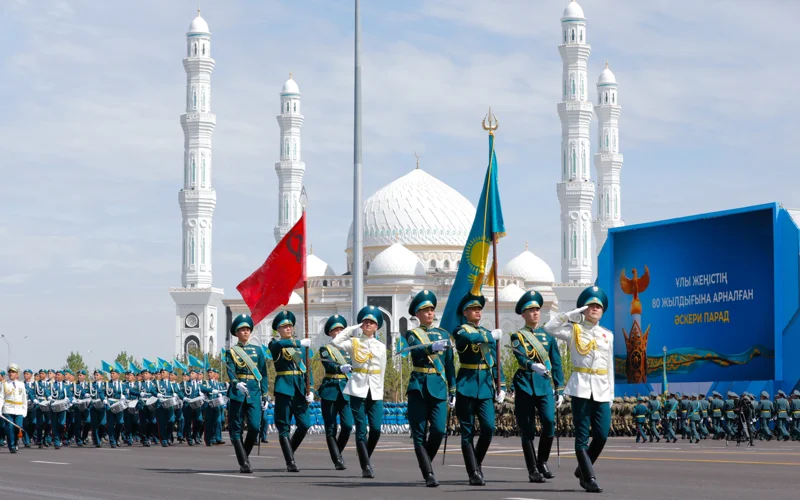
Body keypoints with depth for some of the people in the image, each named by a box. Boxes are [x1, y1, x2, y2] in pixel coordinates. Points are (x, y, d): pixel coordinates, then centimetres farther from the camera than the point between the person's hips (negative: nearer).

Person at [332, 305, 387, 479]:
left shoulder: (381, 346, 13)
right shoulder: (354, 343, 4)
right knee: (361, 430, -5)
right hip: (358, 390, -3)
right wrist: (352, 329, -5)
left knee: (376, 428, -7)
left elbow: (382, 372, 15)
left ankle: (365, 459, 15)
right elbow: (336, 342, -14)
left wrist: (379, 391, 11)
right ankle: (366, 467, -2)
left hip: (375, 392, 3)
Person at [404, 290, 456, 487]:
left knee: (439, 430, -10)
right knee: (419, 433, -5)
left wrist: (453, 389, 11)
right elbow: (417, 350, -18)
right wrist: (433, 347, -38)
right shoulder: (412, 334, 5)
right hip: (418, 386, -2)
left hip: (438, 386, 2)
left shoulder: (443, 334, 15)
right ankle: (428, 474, -3)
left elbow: (449, 364, 16)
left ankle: (425, 461, 15)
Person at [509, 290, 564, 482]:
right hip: (525, 386, -2)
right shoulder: (518, 336, 3)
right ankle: (533, 470, 4)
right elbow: (521, 358, -16)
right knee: (527, 429, -2)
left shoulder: (548, 336, 13)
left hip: (545, 385, 2)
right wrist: (533, 366, -37)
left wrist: (559, 390, 8)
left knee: (549, 422, -14)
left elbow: (556, 364, 14)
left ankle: (543, 462, 5)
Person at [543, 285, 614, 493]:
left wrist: (611, 394, 11)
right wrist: (574, 314, -10)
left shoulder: (608, 335, 15)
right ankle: (589, 478, -2)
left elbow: (609, 366, 16)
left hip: (602, 389, 4)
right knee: (582, 436, -4)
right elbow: (550, 328, -14)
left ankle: (582, 469, 21)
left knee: (602, 435, -1)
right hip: (581, 387, -4)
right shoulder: (574, 330, 3)